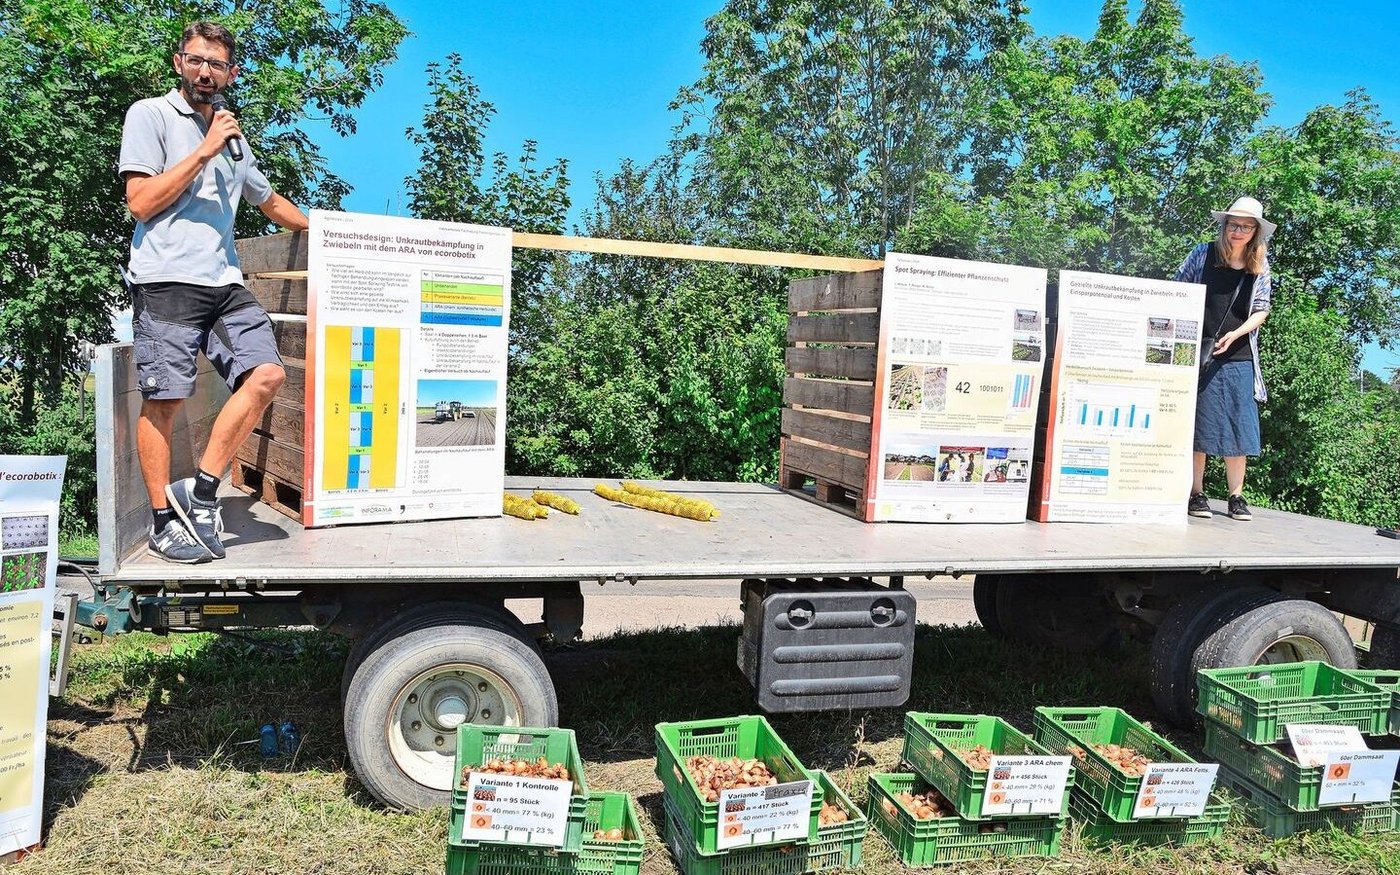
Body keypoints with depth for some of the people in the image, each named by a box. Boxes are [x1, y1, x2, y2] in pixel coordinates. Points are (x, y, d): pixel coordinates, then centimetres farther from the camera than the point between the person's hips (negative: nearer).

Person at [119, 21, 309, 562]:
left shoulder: (233, 137, 24)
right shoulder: (151, 115, 5)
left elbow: (270, 201, 38)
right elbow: (141, 202, -5)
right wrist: (204, 151, -5)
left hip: (225, 282, 6)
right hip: (167, 280, -5)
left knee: (267, 374, -12)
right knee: (164, 399, -5)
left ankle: (200, 493, -1)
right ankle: (164, 521, 6)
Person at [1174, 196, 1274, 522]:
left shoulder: (1260, 267, 7)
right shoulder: (1203, 254, 2)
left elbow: (1261, 311, 5)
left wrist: (1236, 334, -13)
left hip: (1238, 358, 2)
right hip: (1199, 354, -2)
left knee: (1239, 428, 2)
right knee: (1198, 425, 0)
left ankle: (1236, 497, 10)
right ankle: (1196, 494, 7)